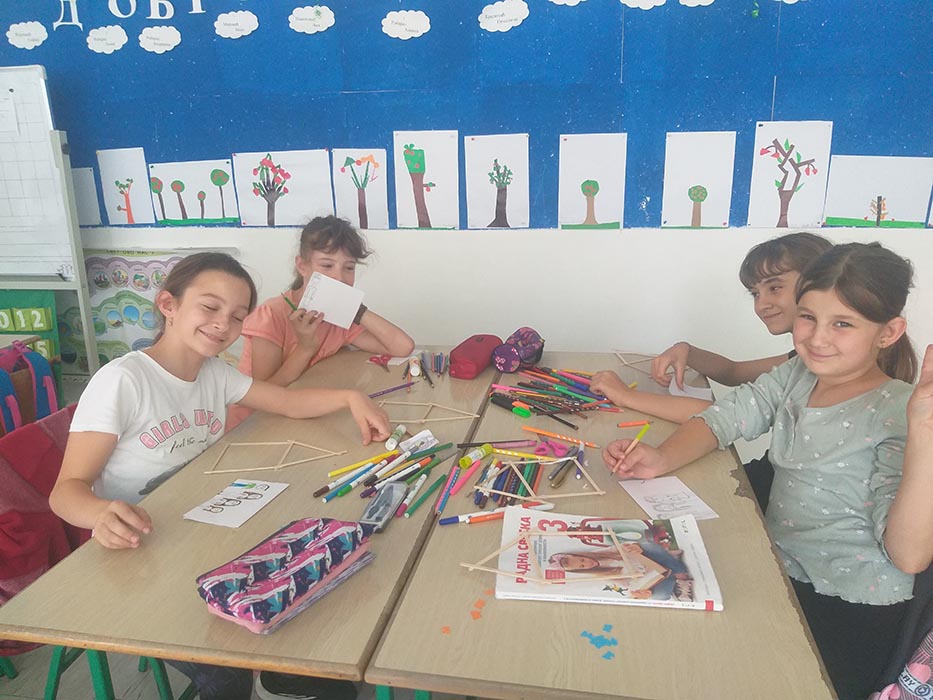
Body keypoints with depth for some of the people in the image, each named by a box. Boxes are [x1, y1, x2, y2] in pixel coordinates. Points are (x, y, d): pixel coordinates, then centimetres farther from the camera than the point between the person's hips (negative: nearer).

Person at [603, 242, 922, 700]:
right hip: (781, 575, 5)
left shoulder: (898, 413, -19)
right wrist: (661, 459, -22)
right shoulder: (796, 377, 1)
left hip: (848, 612, -5)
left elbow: (907, 556, -28)